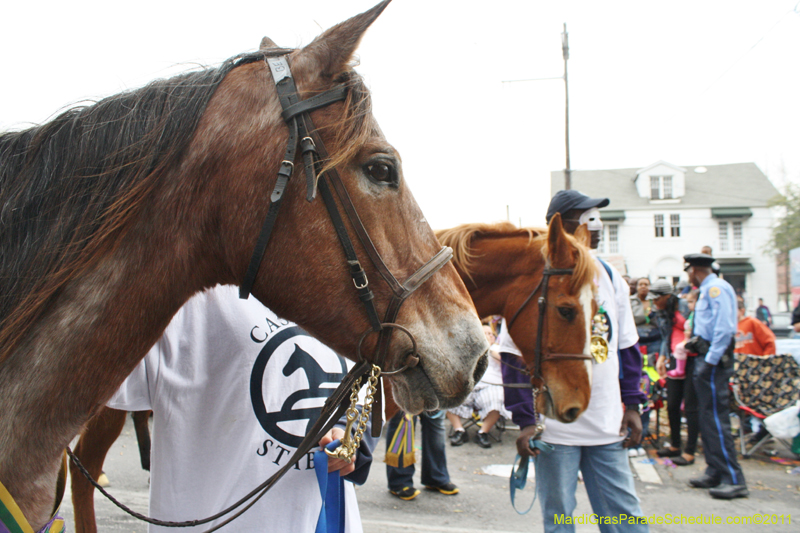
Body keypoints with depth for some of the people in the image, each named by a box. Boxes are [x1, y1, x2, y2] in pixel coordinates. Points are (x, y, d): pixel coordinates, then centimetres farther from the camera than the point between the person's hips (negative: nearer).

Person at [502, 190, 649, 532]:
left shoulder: (609, 276, 7)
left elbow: (626, 345, 14)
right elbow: (515, 355, -10)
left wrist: (632, 404, 8)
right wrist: (525, 420, -13)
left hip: (608, 426, 5)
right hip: (555, 427, -4)